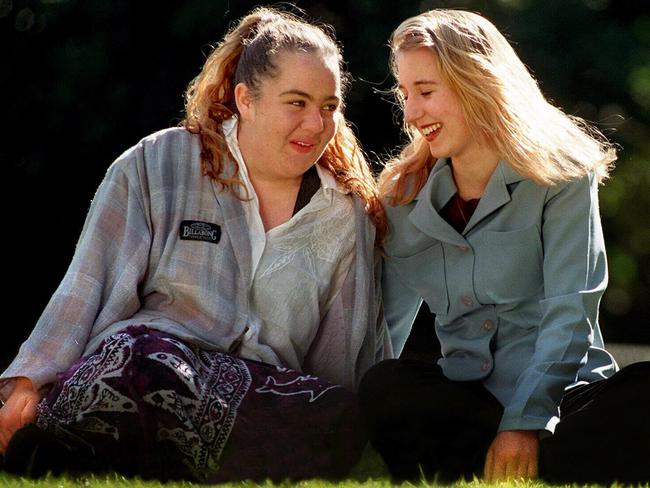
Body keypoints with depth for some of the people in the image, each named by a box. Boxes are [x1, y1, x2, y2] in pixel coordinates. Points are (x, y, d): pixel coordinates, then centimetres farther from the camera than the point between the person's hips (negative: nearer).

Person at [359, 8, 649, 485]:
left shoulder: (559, 175, 0)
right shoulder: (406, 193, 12)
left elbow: (569, 314, -9)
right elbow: (383, 323, 11)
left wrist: (525, 422, -21)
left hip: (562, 397, -3)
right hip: (464, 401, 3)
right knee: (384, 387, -30)